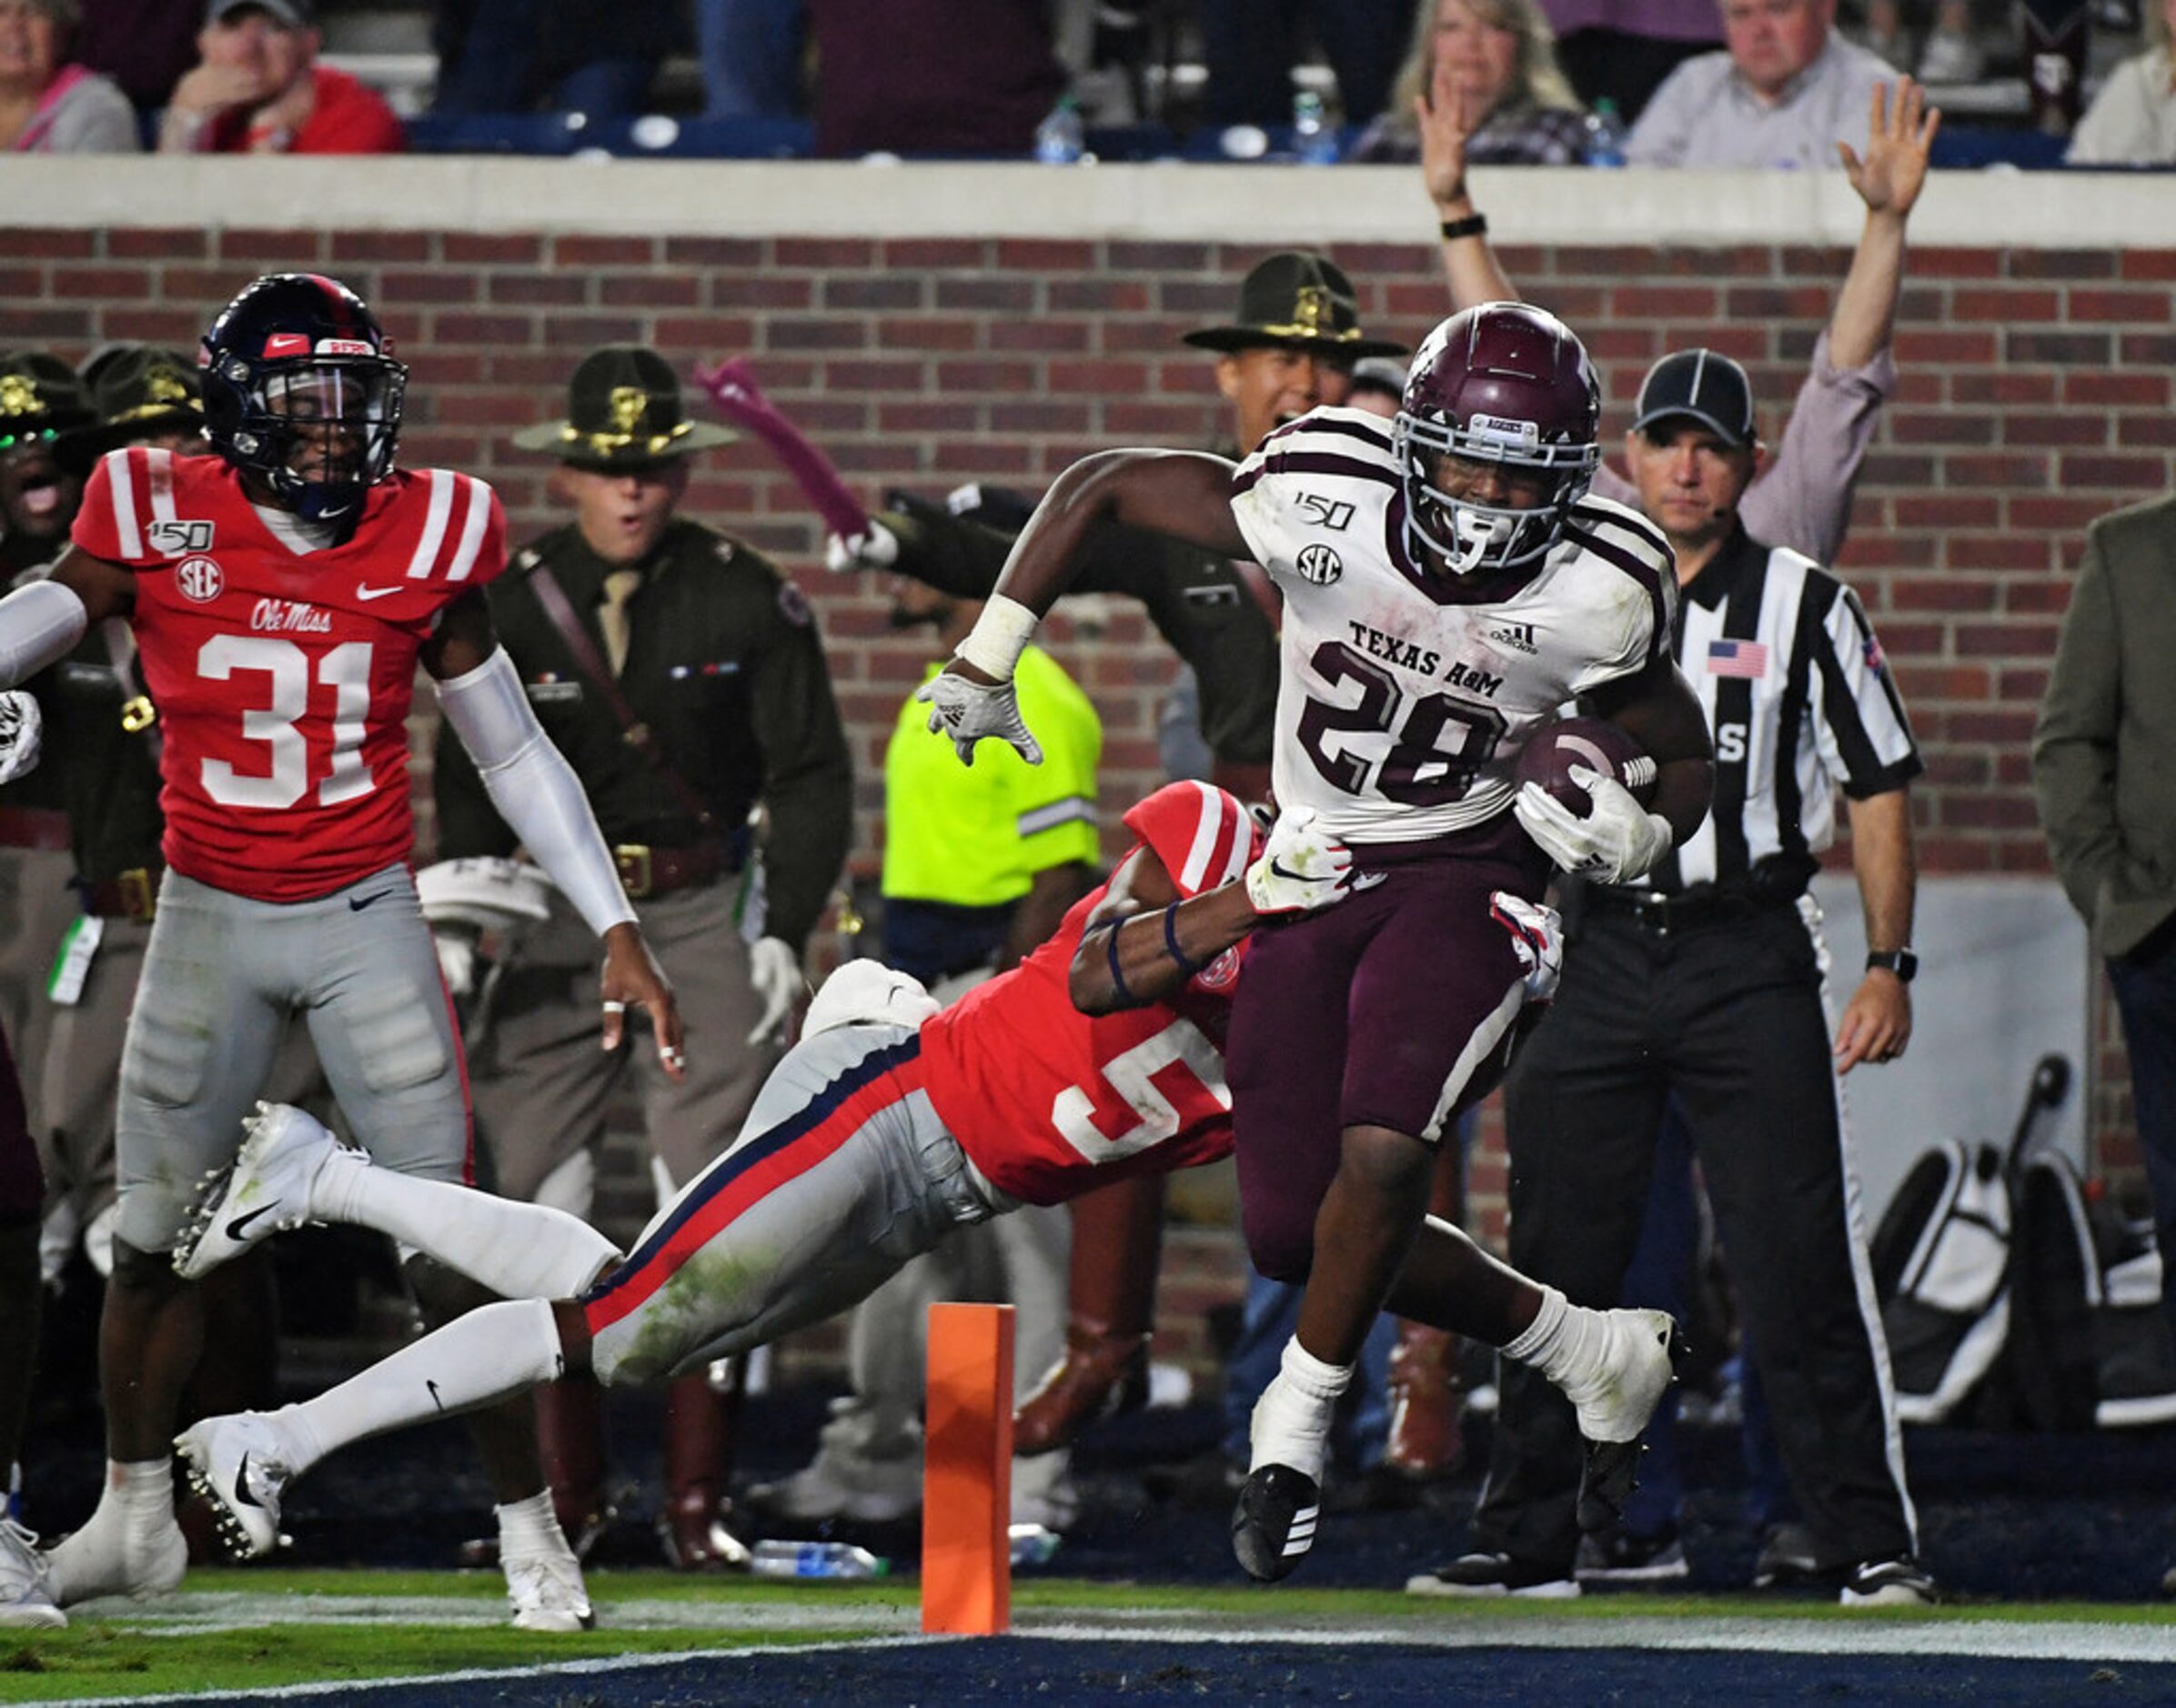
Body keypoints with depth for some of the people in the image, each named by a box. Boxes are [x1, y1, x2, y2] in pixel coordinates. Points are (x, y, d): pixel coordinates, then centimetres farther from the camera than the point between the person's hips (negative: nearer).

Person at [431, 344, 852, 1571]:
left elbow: (812, 777, 2)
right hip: (557, 924, 2)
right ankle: (567, 1496, 9)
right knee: (536, 1206, -2)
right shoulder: (512, 605, 2)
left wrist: (785, 930, -7)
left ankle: (698, 1502, -3)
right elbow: (471, 780, 9)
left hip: (704, 915, -2)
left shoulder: (749, 599, -3)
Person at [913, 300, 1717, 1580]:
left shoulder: (1599, 598, -18)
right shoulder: (1322, 502, -19)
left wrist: (1641, 837, -22)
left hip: (1467, 880, -3)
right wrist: (988, 657, -4)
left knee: (1384, 1152, -26)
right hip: (1310, 873, 3)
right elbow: (1108, 488, -4)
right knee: (1289, 1229, 1)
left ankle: (1298, 1425, -2)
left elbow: (1687, 760, 0)